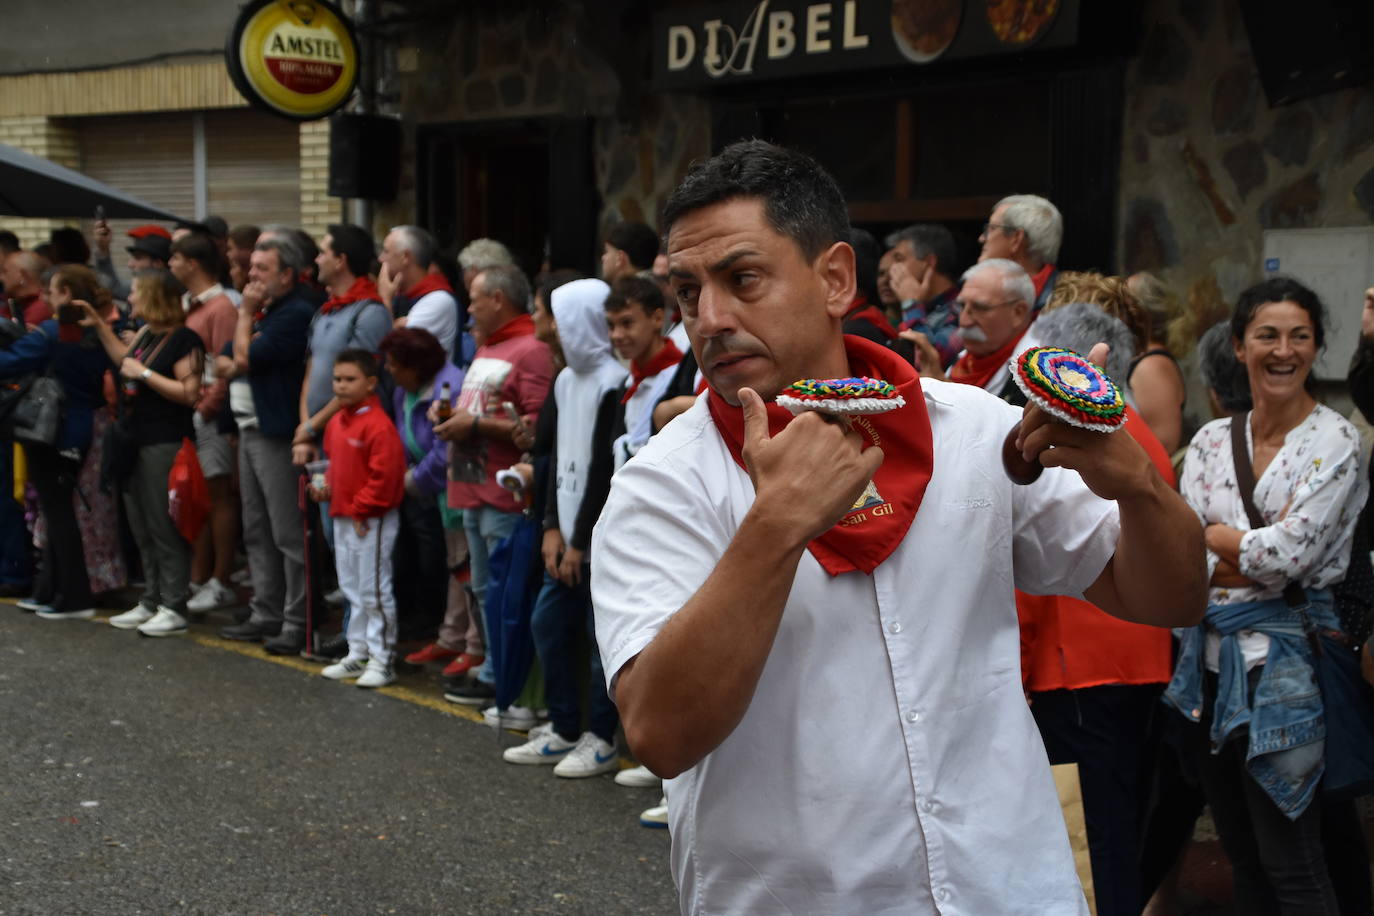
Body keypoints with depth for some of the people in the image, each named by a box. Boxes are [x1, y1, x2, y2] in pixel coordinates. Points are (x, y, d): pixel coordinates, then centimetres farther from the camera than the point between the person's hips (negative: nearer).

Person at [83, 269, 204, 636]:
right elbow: (125, 361, 31)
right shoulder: (146, 334, 14)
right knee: (142, 527, 14)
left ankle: (174, 609, 2)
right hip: (137, 440, 10)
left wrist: (145, 374, -17)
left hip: (166, 444, -10)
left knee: (164, 527, -5)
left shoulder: (183, 339, -13)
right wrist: (99, 326, 26)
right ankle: (151, 602, 23)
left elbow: (189, 393, -20)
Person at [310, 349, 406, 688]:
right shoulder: (336, 422, 11)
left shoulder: (378, 425, -17)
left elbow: (385, 475, -21)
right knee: (352, 590, 16)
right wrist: (327, 488, 7)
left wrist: (361, 509, -17)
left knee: (374, 591, -3)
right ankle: (358, 654, 26)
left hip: (373, 521, -9)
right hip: (342, 517, 9)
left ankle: (382, 660, 5)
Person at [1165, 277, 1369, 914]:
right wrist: (1259, 556, -13)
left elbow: (1289, 554, -17)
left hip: (1283, 662, -5)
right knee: (1240, 854, 16)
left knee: (1290, 862, 1)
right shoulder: (1211, 439, 7)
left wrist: (1210, 533, -3)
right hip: (1211, 658, 5)